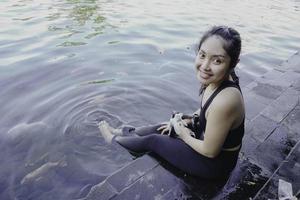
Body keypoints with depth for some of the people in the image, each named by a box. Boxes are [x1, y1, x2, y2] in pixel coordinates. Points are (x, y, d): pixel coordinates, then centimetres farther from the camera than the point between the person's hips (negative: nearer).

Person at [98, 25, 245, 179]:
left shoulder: (224, 100, -39)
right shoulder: (218, 79, -12)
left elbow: (210, 151, -25)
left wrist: (183, 134, -11)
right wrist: (187, 120, 2)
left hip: (216, 162, -7)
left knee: (152, 140, 5)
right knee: (161, 129, 16)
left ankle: (113, 139, 34)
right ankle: (120, 132, 42)